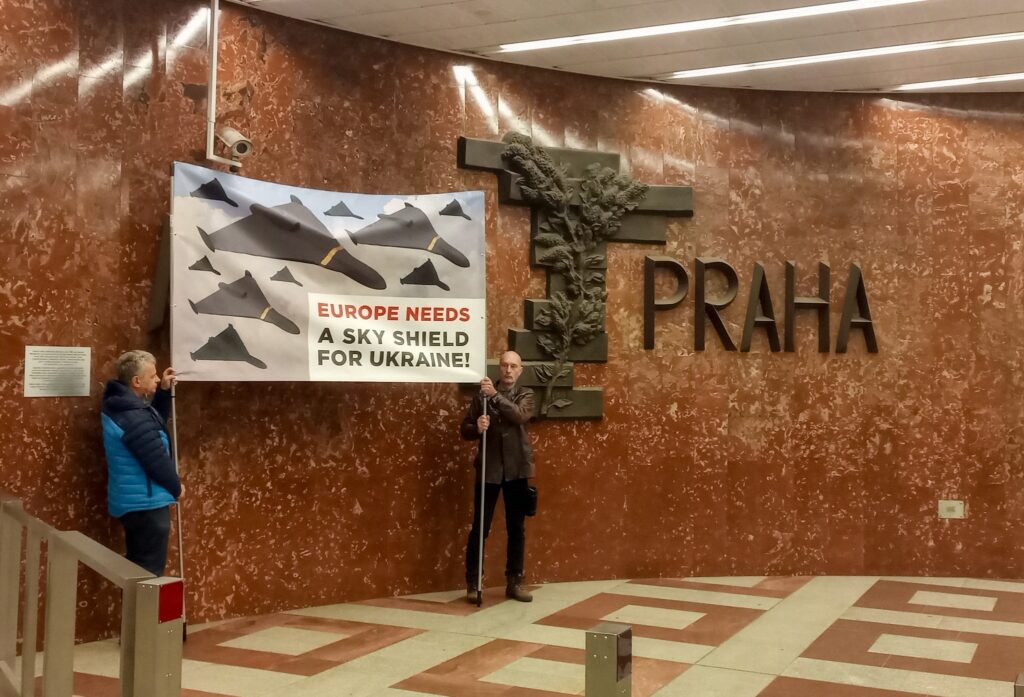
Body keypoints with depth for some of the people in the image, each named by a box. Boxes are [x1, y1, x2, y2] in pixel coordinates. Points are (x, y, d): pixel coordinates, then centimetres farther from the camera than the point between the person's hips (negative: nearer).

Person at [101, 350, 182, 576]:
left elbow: (157, 421, 21)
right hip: (146, 503, -10)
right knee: (149, 573, 0)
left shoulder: (122, 406, 6)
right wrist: (176, 487, -6)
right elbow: (157, 461, -23)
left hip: (134, 500, 10)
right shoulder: (134, 417, -25)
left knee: (137, 570, 19)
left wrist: (164, 392, 9)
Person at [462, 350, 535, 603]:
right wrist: (477, 428, -19)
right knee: (479, 528, 0)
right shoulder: (482, 395, 4)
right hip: (488, 468, -1)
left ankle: (514, 583, 18)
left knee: (517, 528, 8)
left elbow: (519, 415, -17)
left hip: (516, 469, 1)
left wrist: (496, 394, -25)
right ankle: (472, 584, 8)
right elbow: (465, 429, 2)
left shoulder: (525, 394, 5)